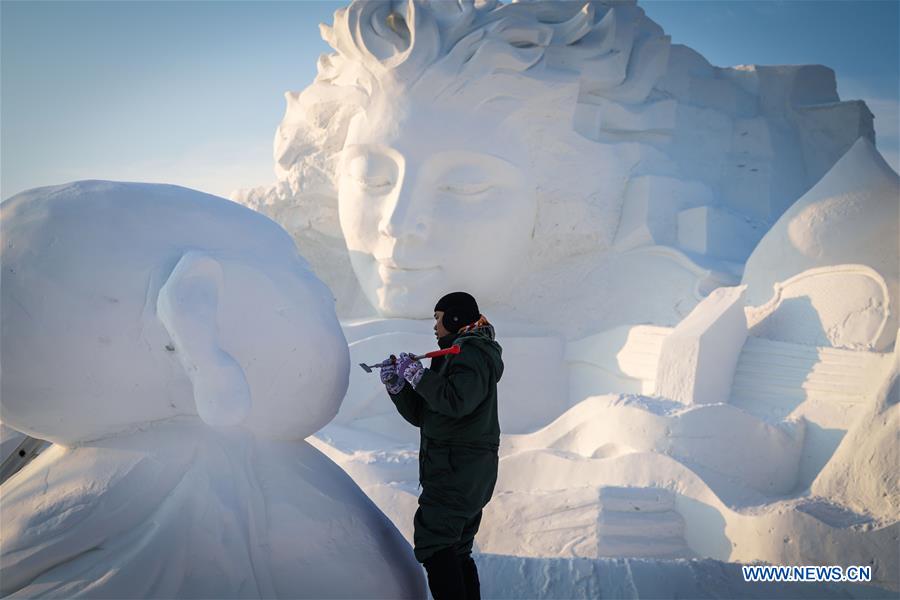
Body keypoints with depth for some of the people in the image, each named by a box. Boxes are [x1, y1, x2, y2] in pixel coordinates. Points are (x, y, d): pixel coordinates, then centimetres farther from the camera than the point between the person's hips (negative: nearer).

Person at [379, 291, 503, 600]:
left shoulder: (472, 353, -8)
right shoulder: (456, 356, 21)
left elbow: (455, 402, -28)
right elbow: (420, 414, 17)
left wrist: (416, 372, -19)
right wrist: (397, 385, 3)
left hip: (459, 468, -10)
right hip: (465, 470, 10)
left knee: (432, 544, -11)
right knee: (456, 551, 13)